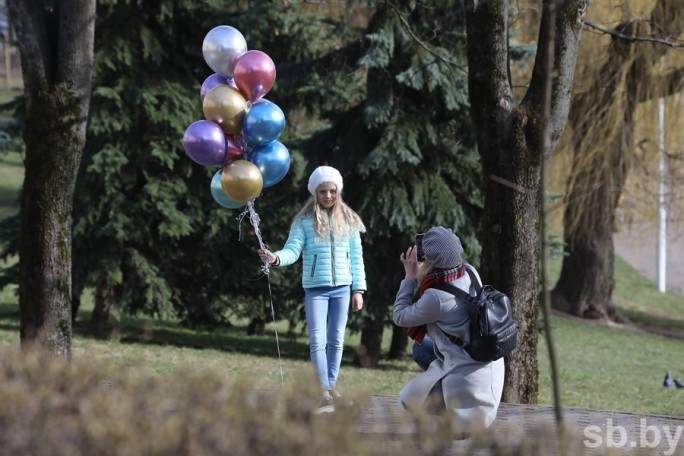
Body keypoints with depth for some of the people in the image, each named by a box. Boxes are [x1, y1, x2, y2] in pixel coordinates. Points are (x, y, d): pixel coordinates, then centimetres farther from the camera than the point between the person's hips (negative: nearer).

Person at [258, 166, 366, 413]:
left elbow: (356, 257, 9)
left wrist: (358, 290, 6)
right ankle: (325, 392, -11)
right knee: (318, 341, -9)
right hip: (316, 288, -2)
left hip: (342, 288, 2)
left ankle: (332, 388, 15)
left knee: (336, 341, 7)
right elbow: (293, 250, -8)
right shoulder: (304, 221, 0)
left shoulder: (348, 220, 7)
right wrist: (275, 258, -29)